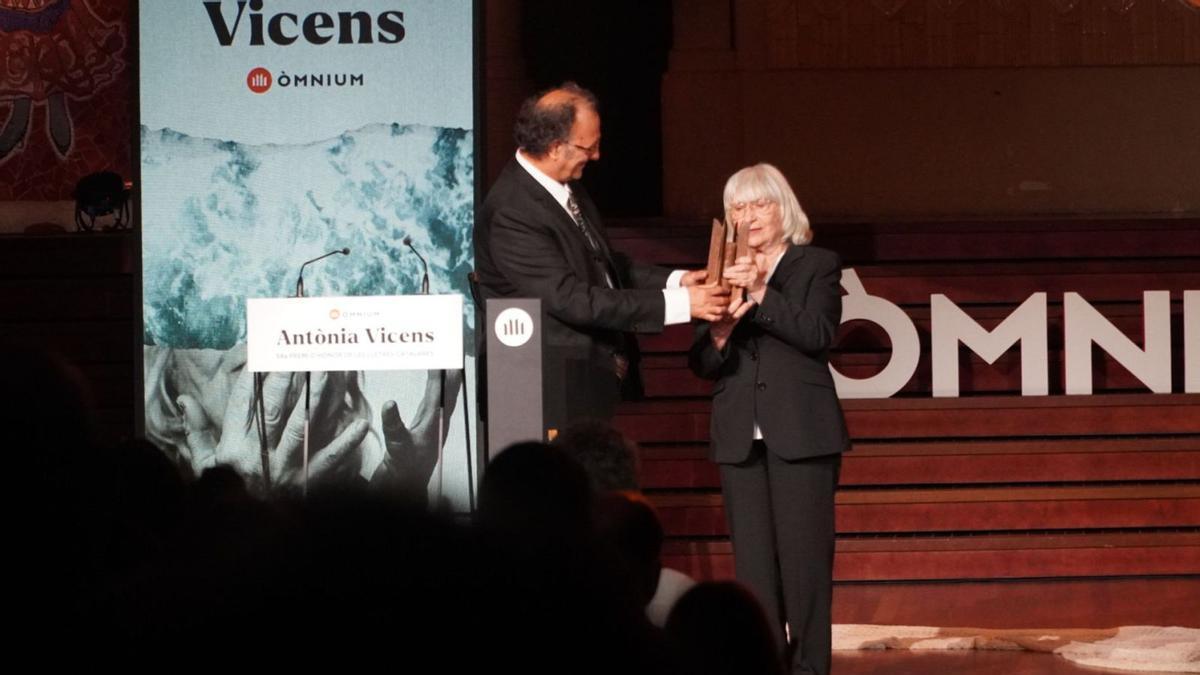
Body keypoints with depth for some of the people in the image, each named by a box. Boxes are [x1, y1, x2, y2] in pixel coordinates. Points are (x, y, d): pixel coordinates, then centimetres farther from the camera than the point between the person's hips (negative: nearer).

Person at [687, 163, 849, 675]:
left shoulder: (817, 265, 6)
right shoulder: (725, 273, 15)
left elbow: (818, 333, -11)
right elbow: (700, 364, 9)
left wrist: (760, 294, -17)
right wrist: (720, 331, -12)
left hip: (800, 433, -3)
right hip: (741, 436, 4)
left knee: (804, 554, -5)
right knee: (752, 558, 1)